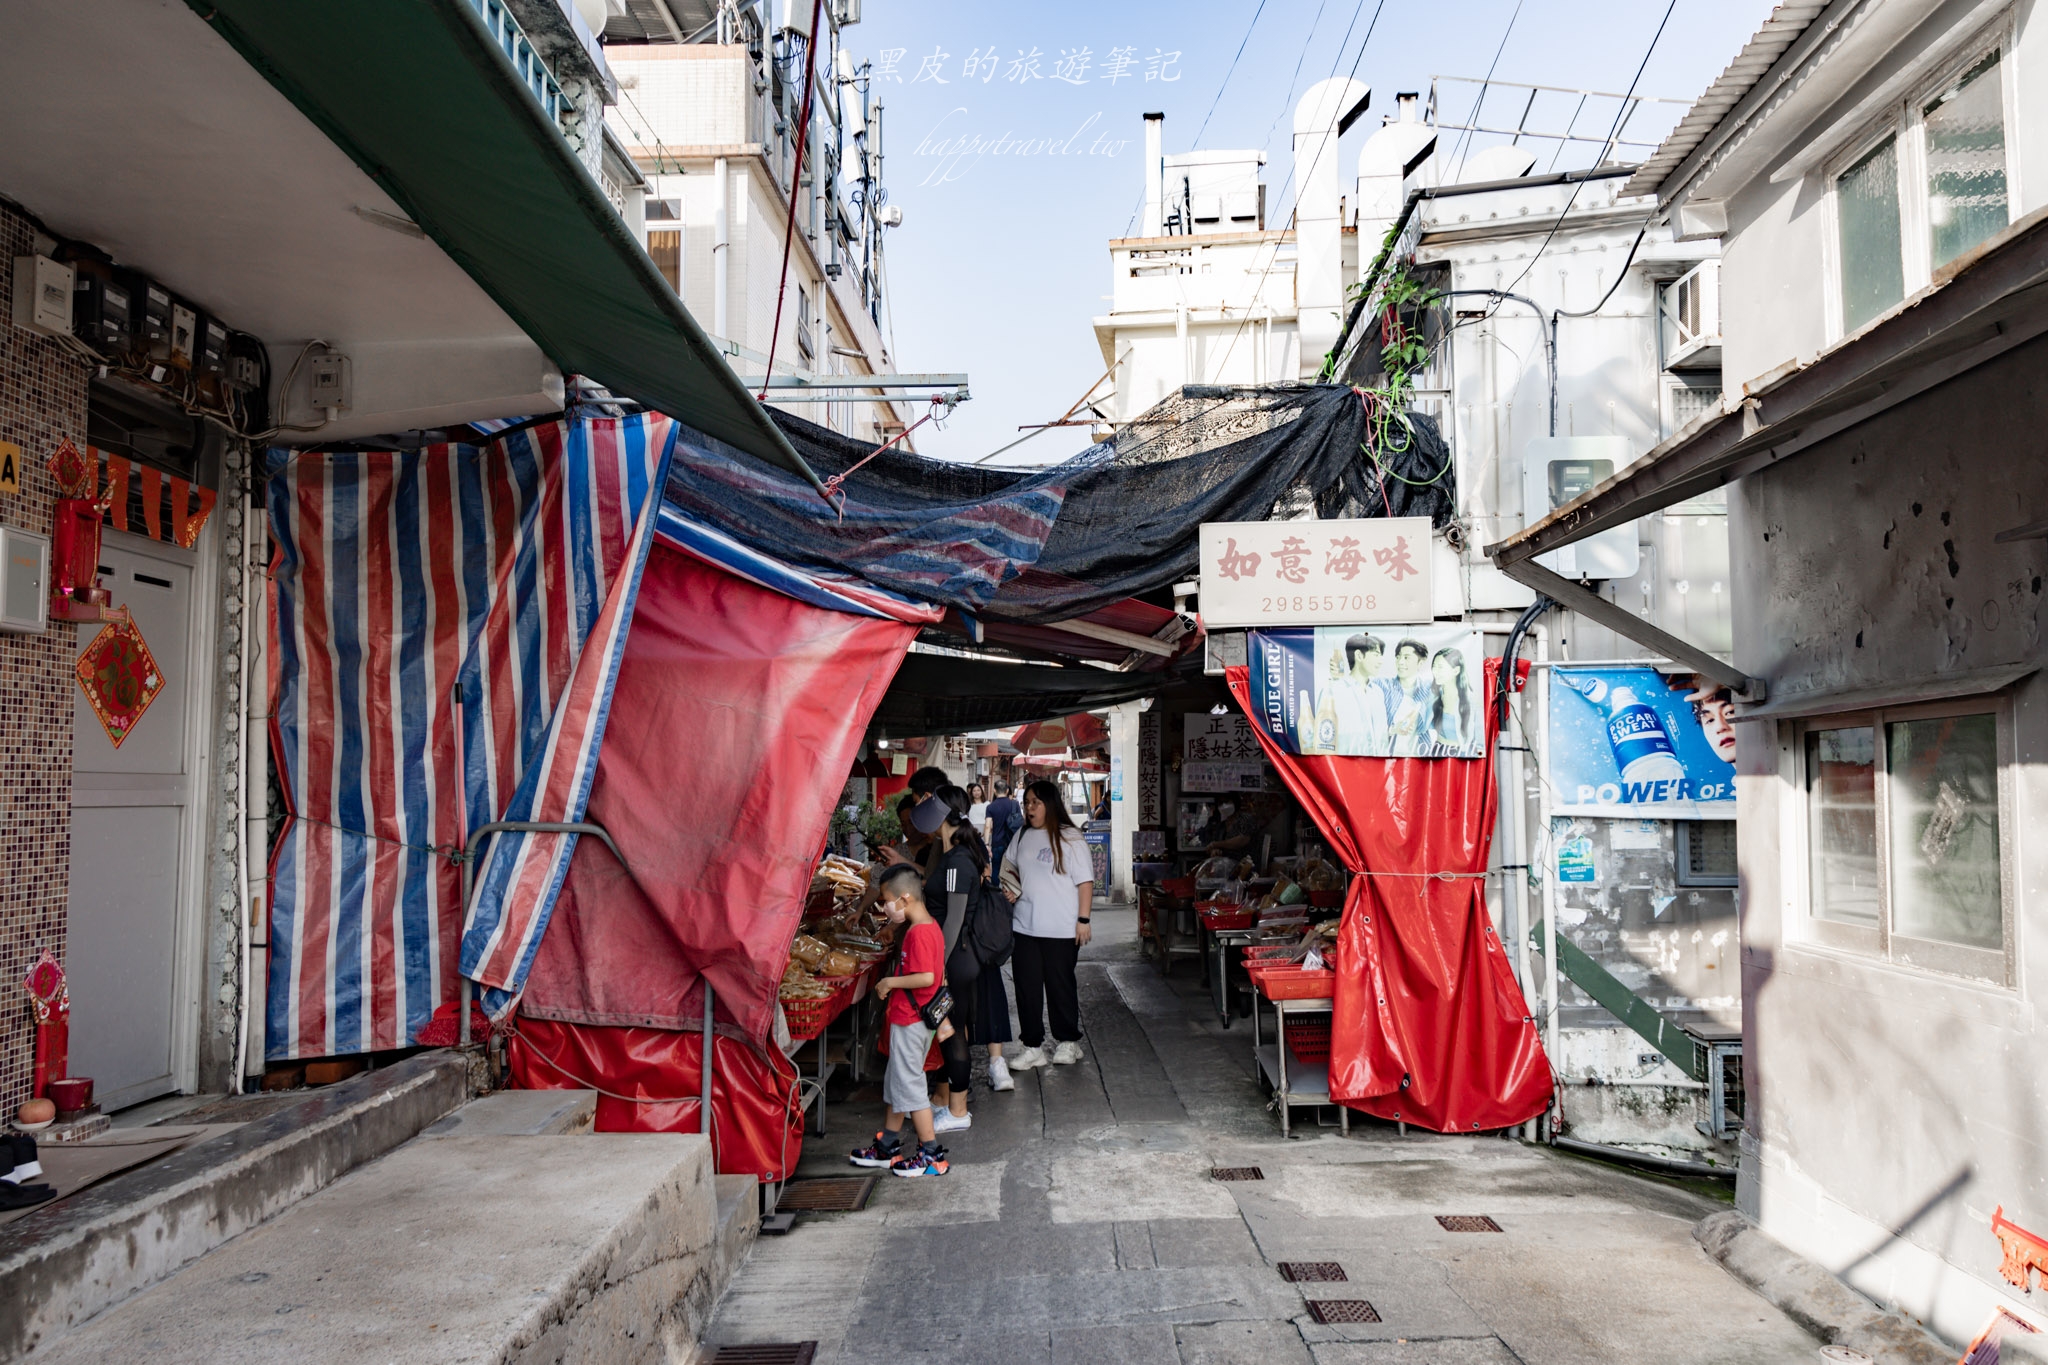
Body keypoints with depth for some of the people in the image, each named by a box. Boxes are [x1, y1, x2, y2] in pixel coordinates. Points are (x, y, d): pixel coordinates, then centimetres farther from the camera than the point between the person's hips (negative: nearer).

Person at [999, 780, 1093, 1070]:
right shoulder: (1022, 837, 10)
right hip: (1024, 926, 5)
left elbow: (1085, 881, -8)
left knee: (1061, 985, 6)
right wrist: (1010, 887, 6)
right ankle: (1033, 1047, 14)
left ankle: (1067, 1042, 22)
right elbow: (1009, 867, 26)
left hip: (1060, 929, -5)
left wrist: (1083, 919, -13)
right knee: (1026, 987, 6)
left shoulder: (1069, 838, -7)